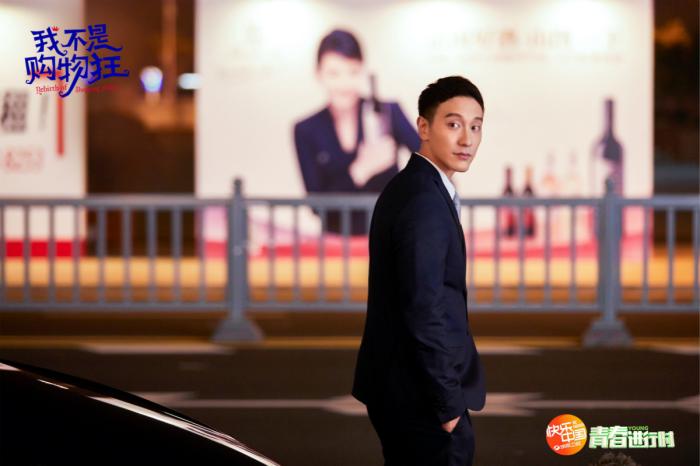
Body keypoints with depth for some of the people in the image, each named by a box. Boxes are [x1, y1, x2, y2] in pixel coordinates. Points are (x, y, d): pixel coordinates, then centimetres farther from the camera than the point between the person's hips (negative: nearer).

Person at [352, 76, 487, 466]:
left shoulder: (404, 189, 12)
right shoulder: (426, 203, -19)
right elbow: (424, 312, -23)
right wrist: (449, 404, -18)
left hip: (394, 387, 10)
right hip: (421, 398, -10)